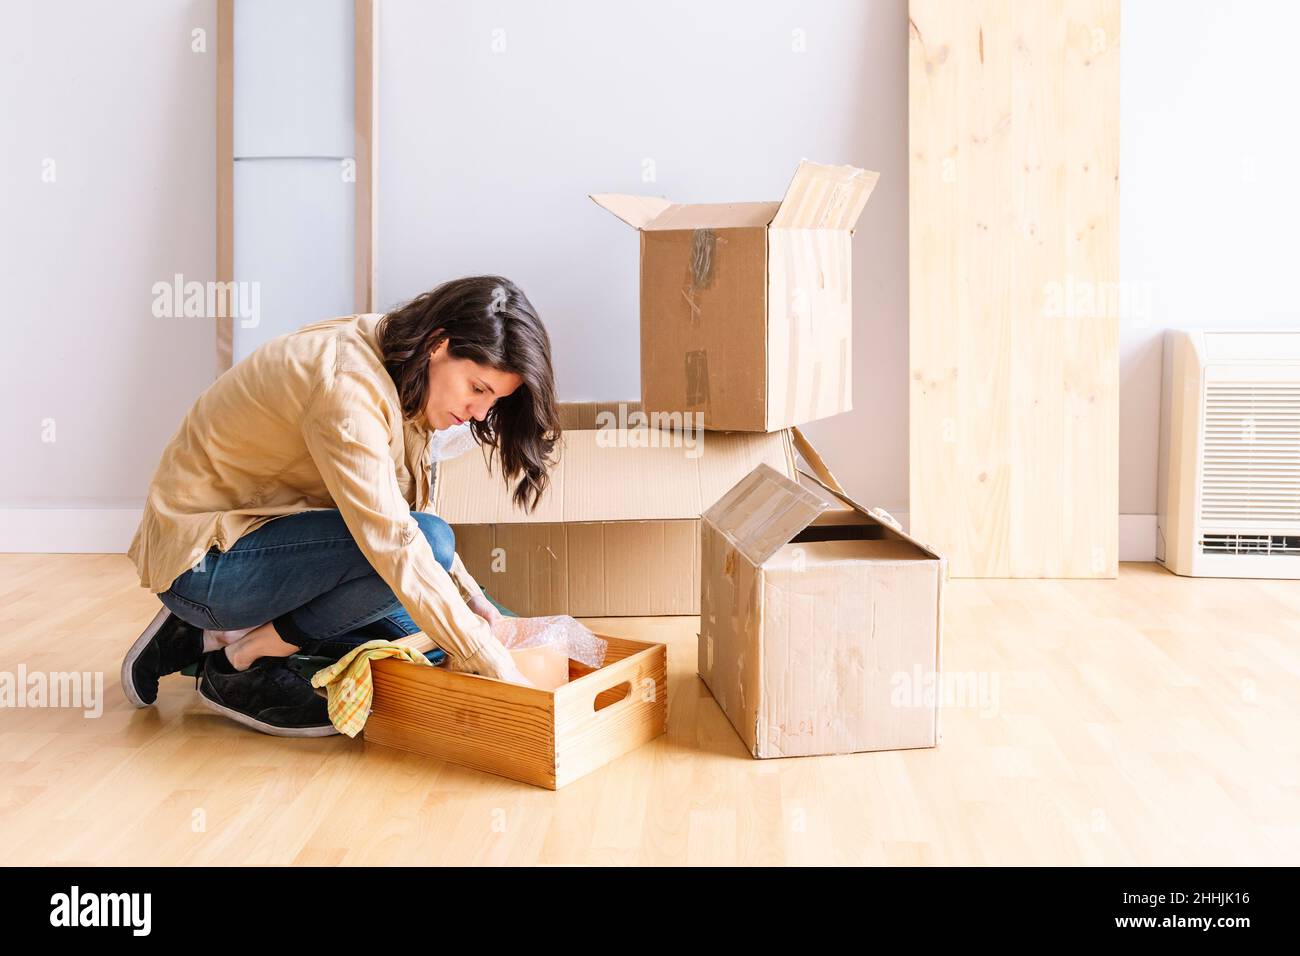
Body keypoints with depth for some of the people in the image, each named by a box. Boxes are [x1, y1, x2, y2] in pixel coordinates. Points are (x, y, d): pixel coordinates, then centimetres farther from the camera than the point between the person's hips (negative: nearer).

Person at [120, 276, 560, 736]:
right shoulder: (347, 386, -28)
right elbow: (395, 544, -33)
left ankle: (207, 637, 11)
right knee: (429, 539, -25)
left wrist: (471, 599, -2)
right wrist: (491, 660, -29)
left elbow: (400, 514, 9)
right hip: (202, 558, -10)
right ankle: (244, 657, -9)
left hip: (257, 526, 10)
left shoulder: (393, 366, 0)